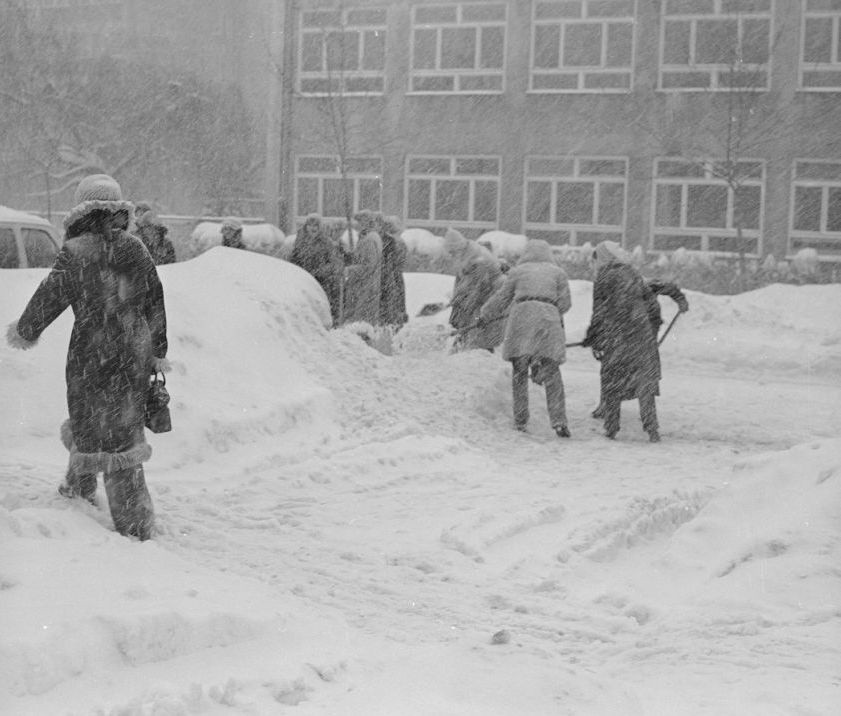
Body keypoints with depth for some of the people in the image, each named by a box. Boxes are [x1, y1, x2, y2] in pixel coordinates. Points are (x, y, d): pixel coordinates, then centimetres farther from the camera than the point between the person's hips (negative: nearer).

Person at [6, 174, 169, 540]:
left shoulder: (76, 252, -14)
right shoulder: (137, 250, 4)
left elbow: (49, 297, -9)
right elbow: (156, 303, 11)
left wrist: (24, 331, 10)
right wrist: (158, 353, 22)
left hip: (95, 358, -6)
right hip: (136, 357, 6)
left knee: (110, 436, 1)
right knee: (124, 422, 22)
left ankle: (135, 523, 2)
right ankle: (79, 487, 43)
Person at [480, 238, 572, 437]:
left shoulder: (517, 271, 17)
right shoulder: (558, 272, 18)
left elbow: (501, 299, 19)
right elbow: (565, 302, 12)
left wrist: (485, 315, 33)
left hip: (521, 319, 0)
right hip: (549, 320, 0)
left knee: (519, 373, 7)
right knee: (552, 375, 0)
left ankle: (520, 422, 4)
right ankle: (559, 422, -12)